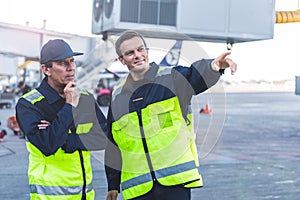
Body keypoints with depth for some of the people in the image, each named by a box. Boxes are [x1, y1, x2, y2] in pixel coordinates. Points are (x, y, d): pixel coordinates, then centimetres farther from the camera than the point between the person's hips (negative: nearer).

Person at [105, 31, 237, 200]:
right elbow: (113, 144, 17)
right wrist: (113, 185, 18)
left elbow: (195, 75, -23)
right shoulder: (118, 97, 11)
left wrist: (213, 66, -47)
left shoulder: (172, 78, 0)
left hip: (176, 178, -3)